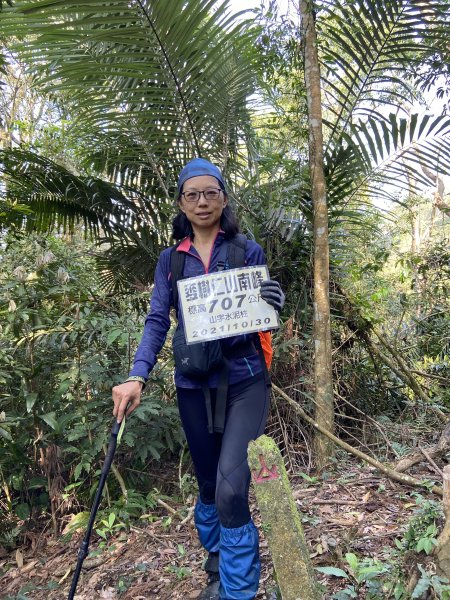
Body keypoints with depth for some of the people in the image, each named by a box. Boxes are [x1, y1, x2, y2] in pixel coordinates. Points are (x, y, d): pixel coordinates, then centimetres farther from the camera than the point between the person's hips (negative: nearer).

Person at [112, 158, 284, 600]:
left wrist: (273, 304, -23)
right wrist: (137, 377, -12)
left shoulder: (248, 251, 0)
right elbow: (157, 321, 1)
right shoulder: (171, 259, 5)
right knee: (208, 484, 16)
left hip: (243, 380, -2)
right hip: (193, 384, 3)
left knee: (231, 489, -12)